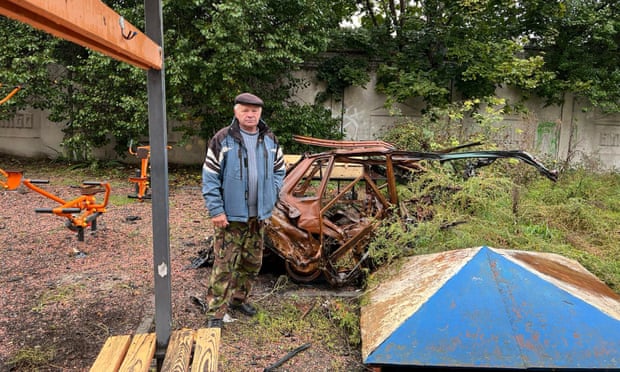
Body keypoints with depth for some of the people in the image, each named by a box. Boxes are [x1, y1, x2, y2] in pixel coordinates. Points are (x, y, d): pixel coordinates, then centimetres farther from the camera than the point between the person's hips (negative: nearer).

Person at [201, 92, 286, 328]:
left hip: (259, 214, 5)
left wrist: (272, 194, 1)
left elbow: (280, 169, 16)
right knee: (224, 265, -2)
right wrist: (216, 210, -14)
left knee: (252, 262, 16)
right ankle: (215, 313, 9)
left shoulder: (270, 140, 6)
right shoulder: (222, 139, -8)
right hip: (231, 215, -5)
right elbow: (210, 177, -9)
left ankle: (238, 299, 35)